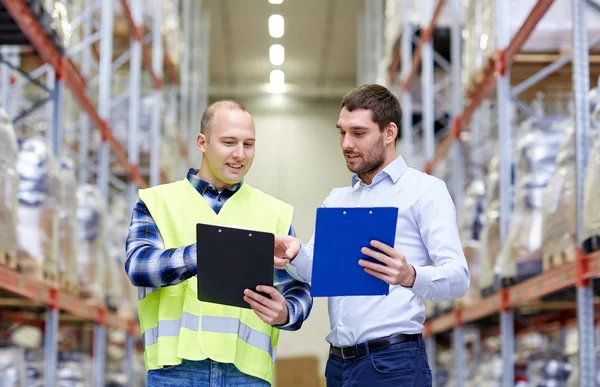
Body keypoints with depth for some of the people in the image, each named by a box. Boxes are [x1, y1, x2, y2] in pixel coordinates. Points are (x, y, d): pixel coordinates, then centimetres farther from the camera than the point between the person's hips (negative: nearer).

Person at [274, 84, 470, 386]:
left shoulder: (425, 190, -3)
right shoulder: (336, 200, 17)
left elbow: (458, 277, -12)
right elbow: (314, 269, 7)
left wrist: (410, 277, -32)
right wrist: (294, 255, -15)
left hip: (392, 361, -6)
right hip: (338, 361, 6)